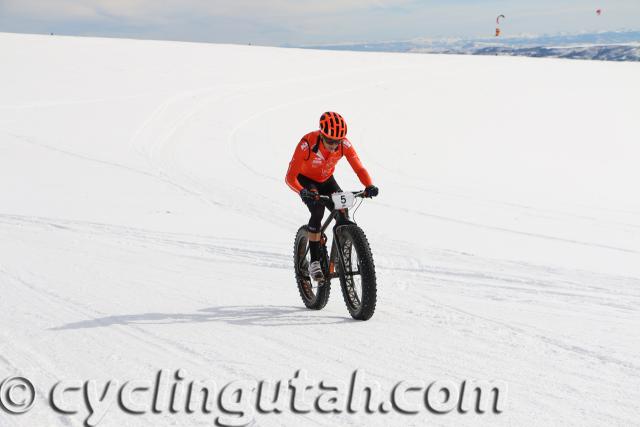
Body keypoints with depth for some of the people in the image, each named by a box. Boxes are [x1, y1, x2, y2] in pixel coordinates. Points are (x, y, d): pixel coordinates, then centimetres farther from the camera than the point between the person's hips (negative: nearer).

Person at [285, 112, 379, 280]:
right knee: (318, 210, -28)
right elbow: (290, 177, -37)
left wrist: (369, 186, -44)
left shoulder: (344, 144, -27)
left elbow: (359, 168, -24)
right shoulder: (307, 143, -37)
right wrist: (302, 192, -56)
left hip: (326, 180, 4)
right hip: (305, 180, -4)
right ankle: (314, 262, -21)